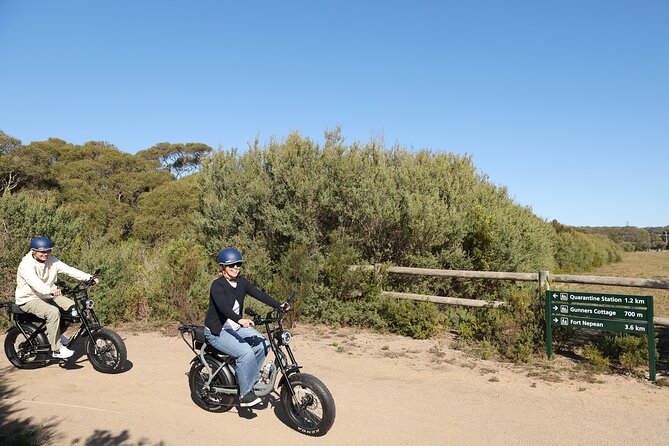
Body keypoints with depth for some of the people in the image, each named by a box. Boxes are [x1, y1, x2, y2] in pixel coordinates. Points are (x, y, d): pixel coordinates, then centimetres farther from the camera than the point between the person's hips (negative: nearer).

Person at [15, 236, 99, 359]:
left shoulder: (52, 260, 1)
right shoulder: (26, 264, -20)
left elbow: (68, 270, -10)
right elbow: (34, 282, -39)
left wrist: (89, 277, -23)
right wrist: (50, 290, -58)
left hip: (47, 296, 7)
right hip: (29, 299, -7)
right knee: (53, 312, -32)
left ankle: (55, 334, 13)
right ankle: (57, 349, -24)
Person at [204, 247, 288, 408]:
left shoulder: (241, 282, 2)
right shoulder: (217, 285, -19)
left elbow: (259, 294, -9)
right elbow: (223, 306, -36)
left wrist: (279, 306, -22)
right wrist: (240, 320, -52)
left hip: (236, 327, 7)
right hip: (217, 331, -7)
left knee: (263, 344, -8)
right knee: (246, 352, -26)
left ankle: (250, 380, 11)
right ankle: (245, 394, -12)